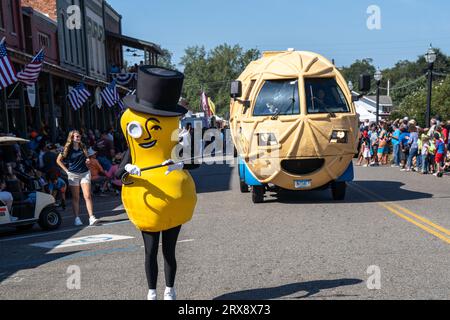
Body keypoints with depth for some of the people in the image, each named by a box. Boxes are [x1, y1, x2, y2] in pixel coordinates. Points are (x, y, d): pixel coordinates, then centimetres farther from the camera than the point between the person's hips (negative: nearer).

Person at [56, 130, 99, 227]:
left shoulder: (83, 147, 8)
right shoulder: (68, 149, -1)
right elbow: (58, 160, 6)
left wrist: (88, 160, 0)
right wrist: (66, 170, -1)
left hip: (85, 173, 2)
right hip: (73, 174, -2)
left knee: (88, 196, -6)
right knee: (75, 198, 4)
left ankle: (91, 218, -10)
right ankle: (77, 218, 11)